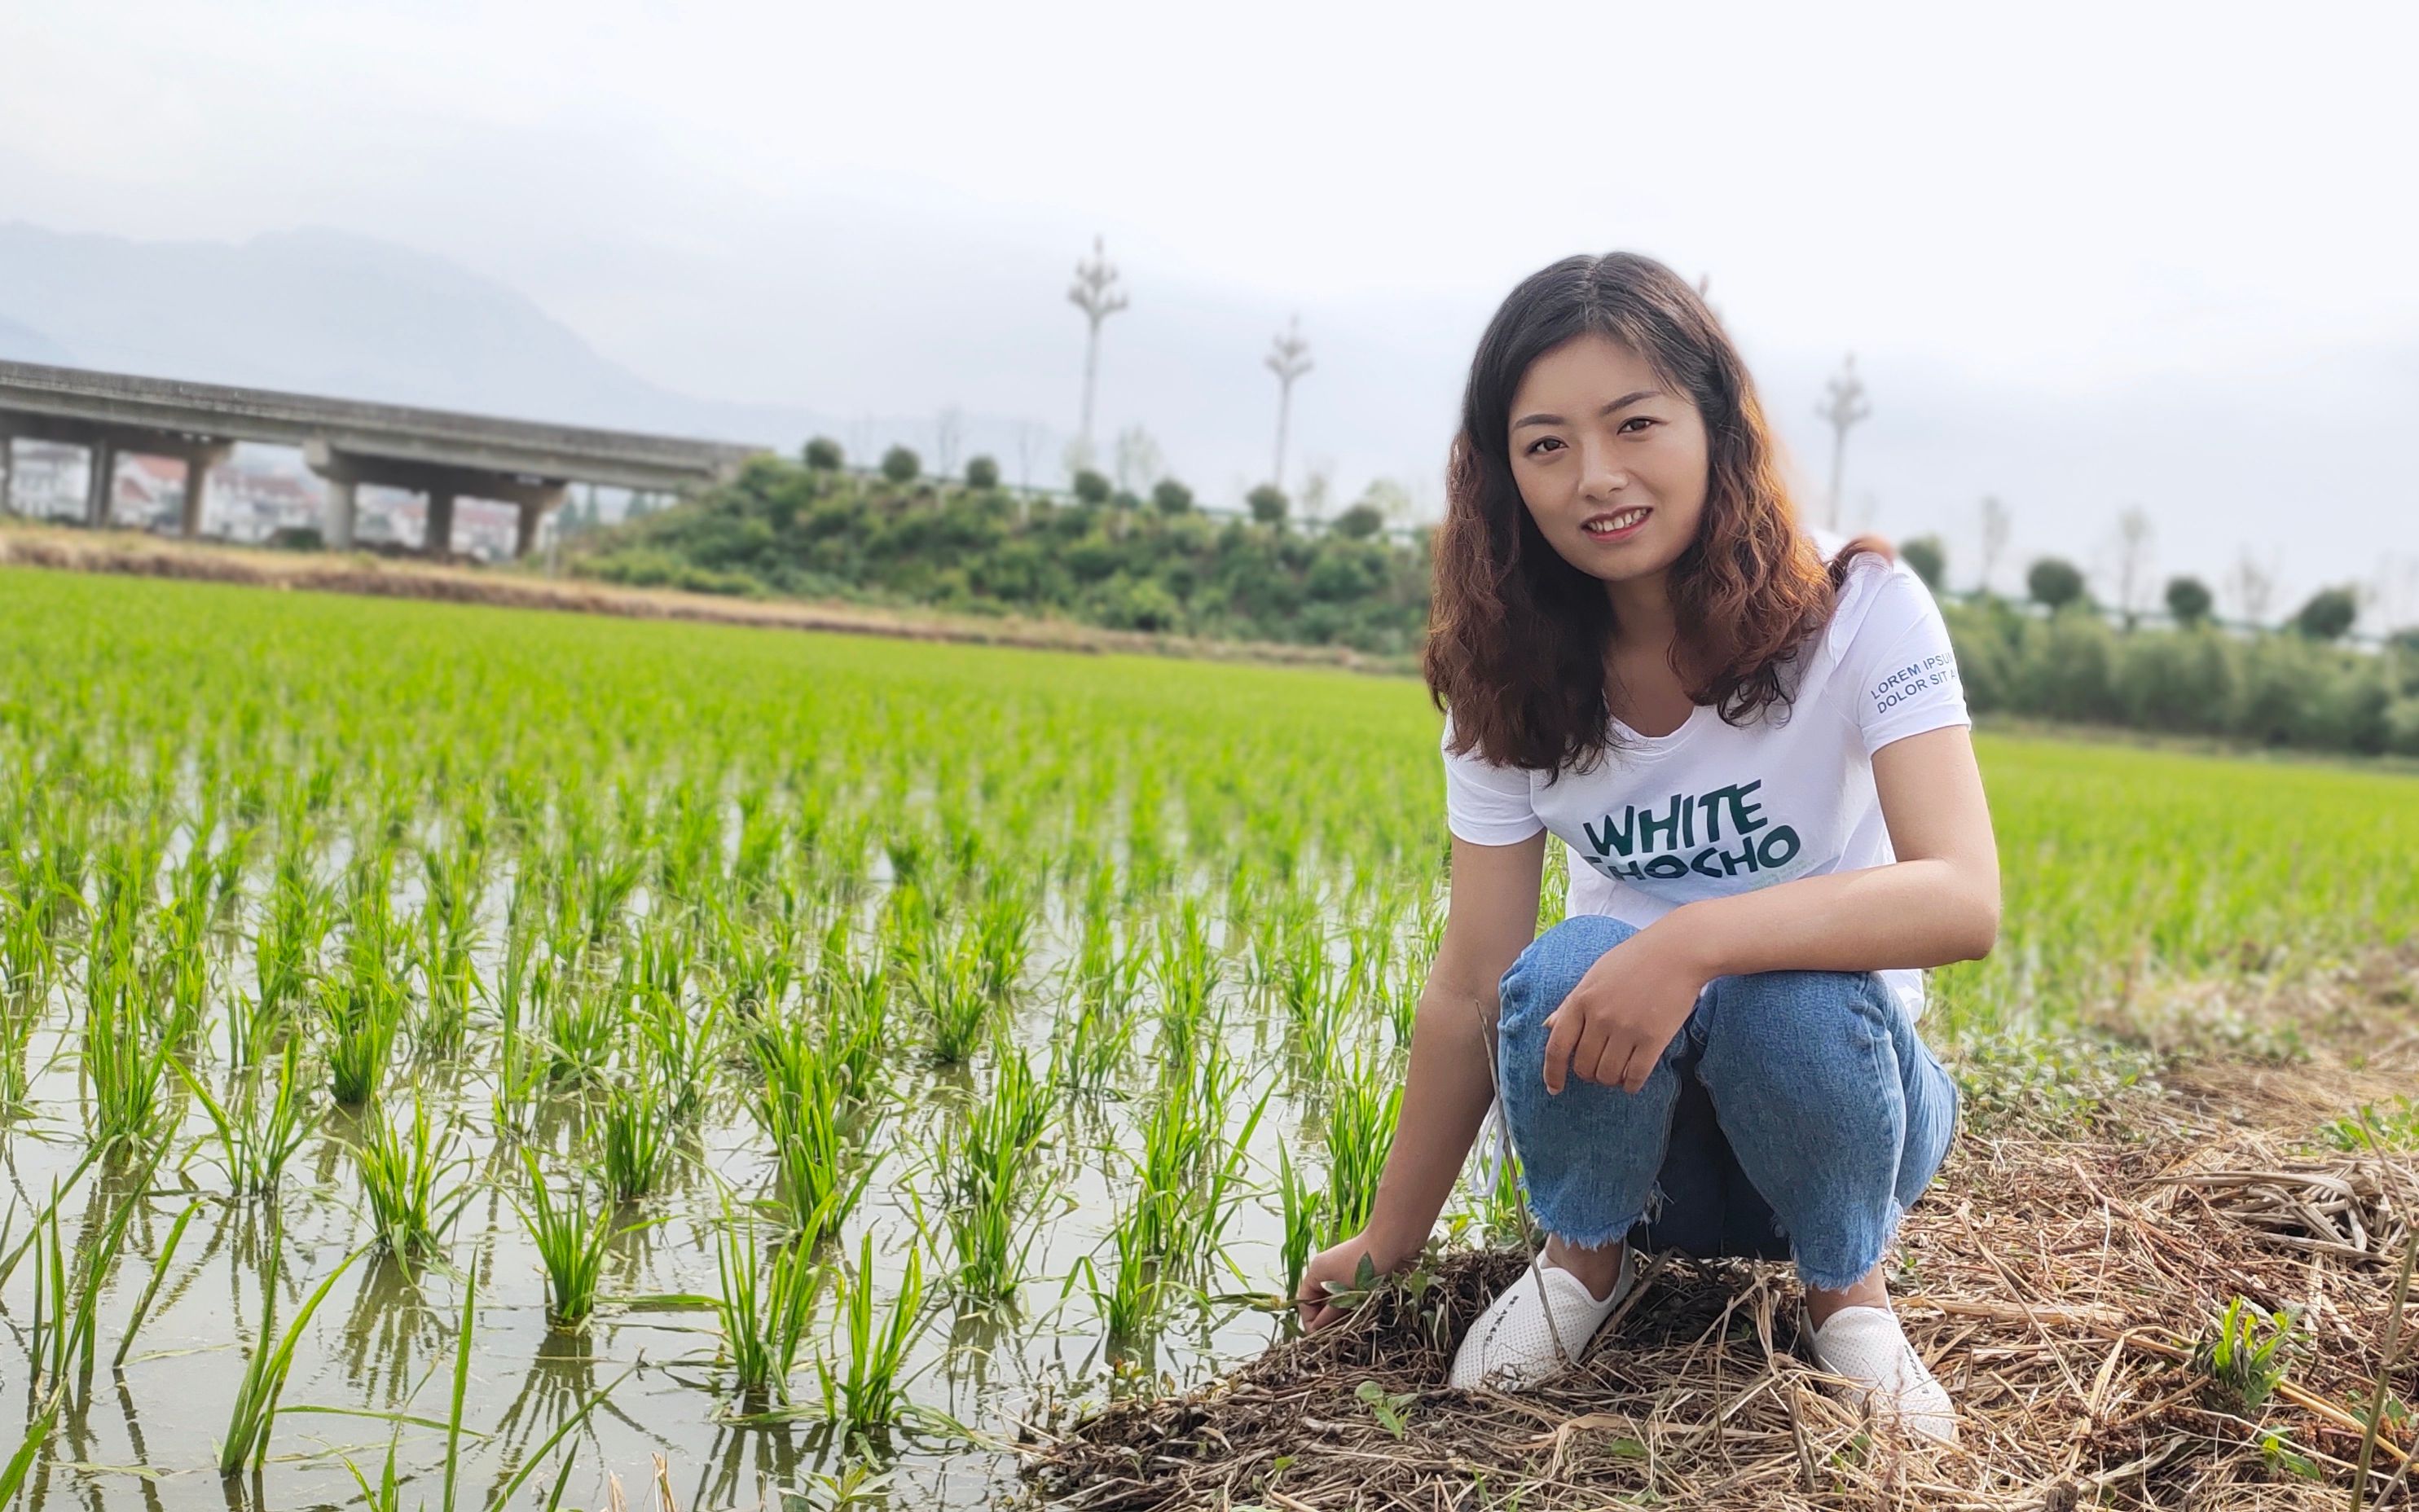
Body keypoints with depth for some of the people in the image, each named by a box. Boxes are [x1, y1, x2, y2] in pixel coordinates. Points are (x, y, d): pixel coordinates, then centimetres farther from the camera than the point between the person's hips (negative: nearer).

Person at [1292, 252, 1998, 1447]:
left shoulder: (1858, 610, -18)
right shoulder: (1512, 687, -10)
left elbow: (1964, 900, -31)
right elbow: (1469, 990, -7)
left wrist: (1697, 940, -44)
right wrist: (1390, 1242, -5)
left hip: (1833, 1080, -1)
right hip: (1628, 1115, 2)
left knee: (1794, 995, -35)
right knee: (1566, 973, -32)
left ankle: (1847, 1288, -4)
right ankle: (1583, 1258, -1)